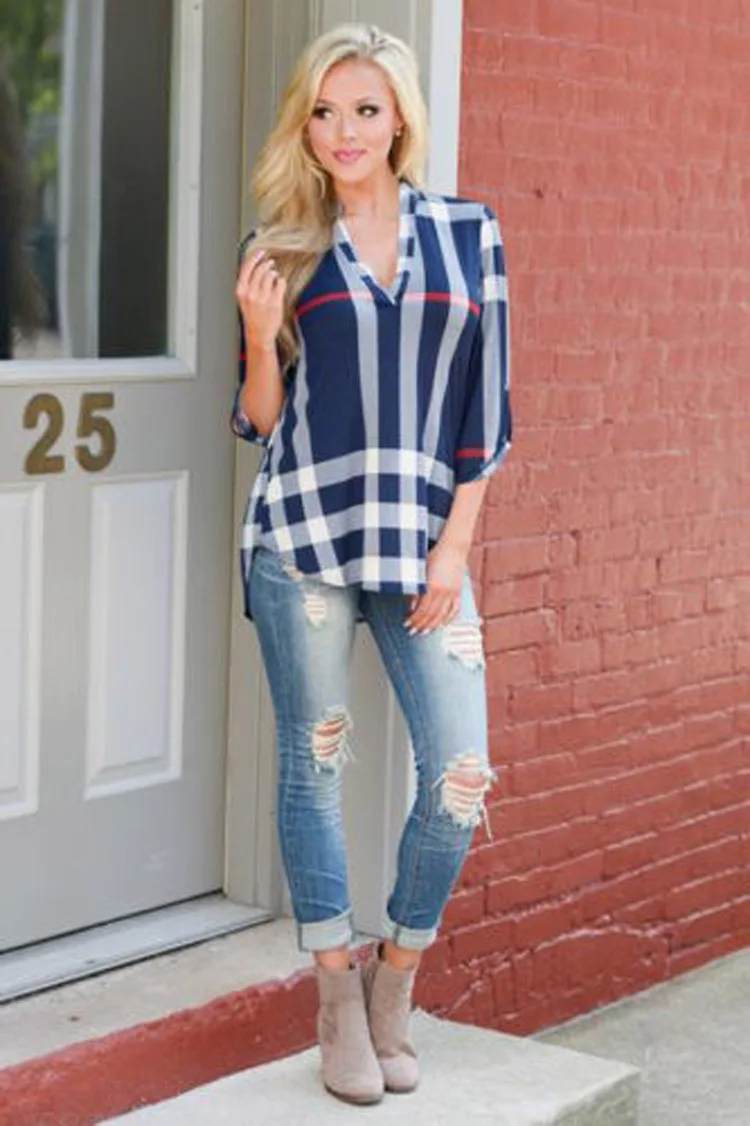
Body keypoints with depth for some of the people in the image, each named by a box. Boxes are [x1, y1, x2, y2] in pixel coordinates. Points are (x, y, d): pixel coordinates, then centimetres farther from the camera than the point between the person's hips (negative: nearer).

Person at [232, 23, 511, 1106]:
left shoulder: (467, 233, 7)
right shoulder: (279, 246, 6)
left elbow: (485, 405, 6)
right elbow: (259, 422, 8)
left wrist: (455, 545, -2)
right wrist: (259, 334, -10)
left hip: (423, 539, 1)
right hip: (302, 536, 0)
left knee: (461, 774, -6)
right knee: (314, 765, 4)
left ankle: (395, 984, 17)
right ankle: (339, 1004, 18)